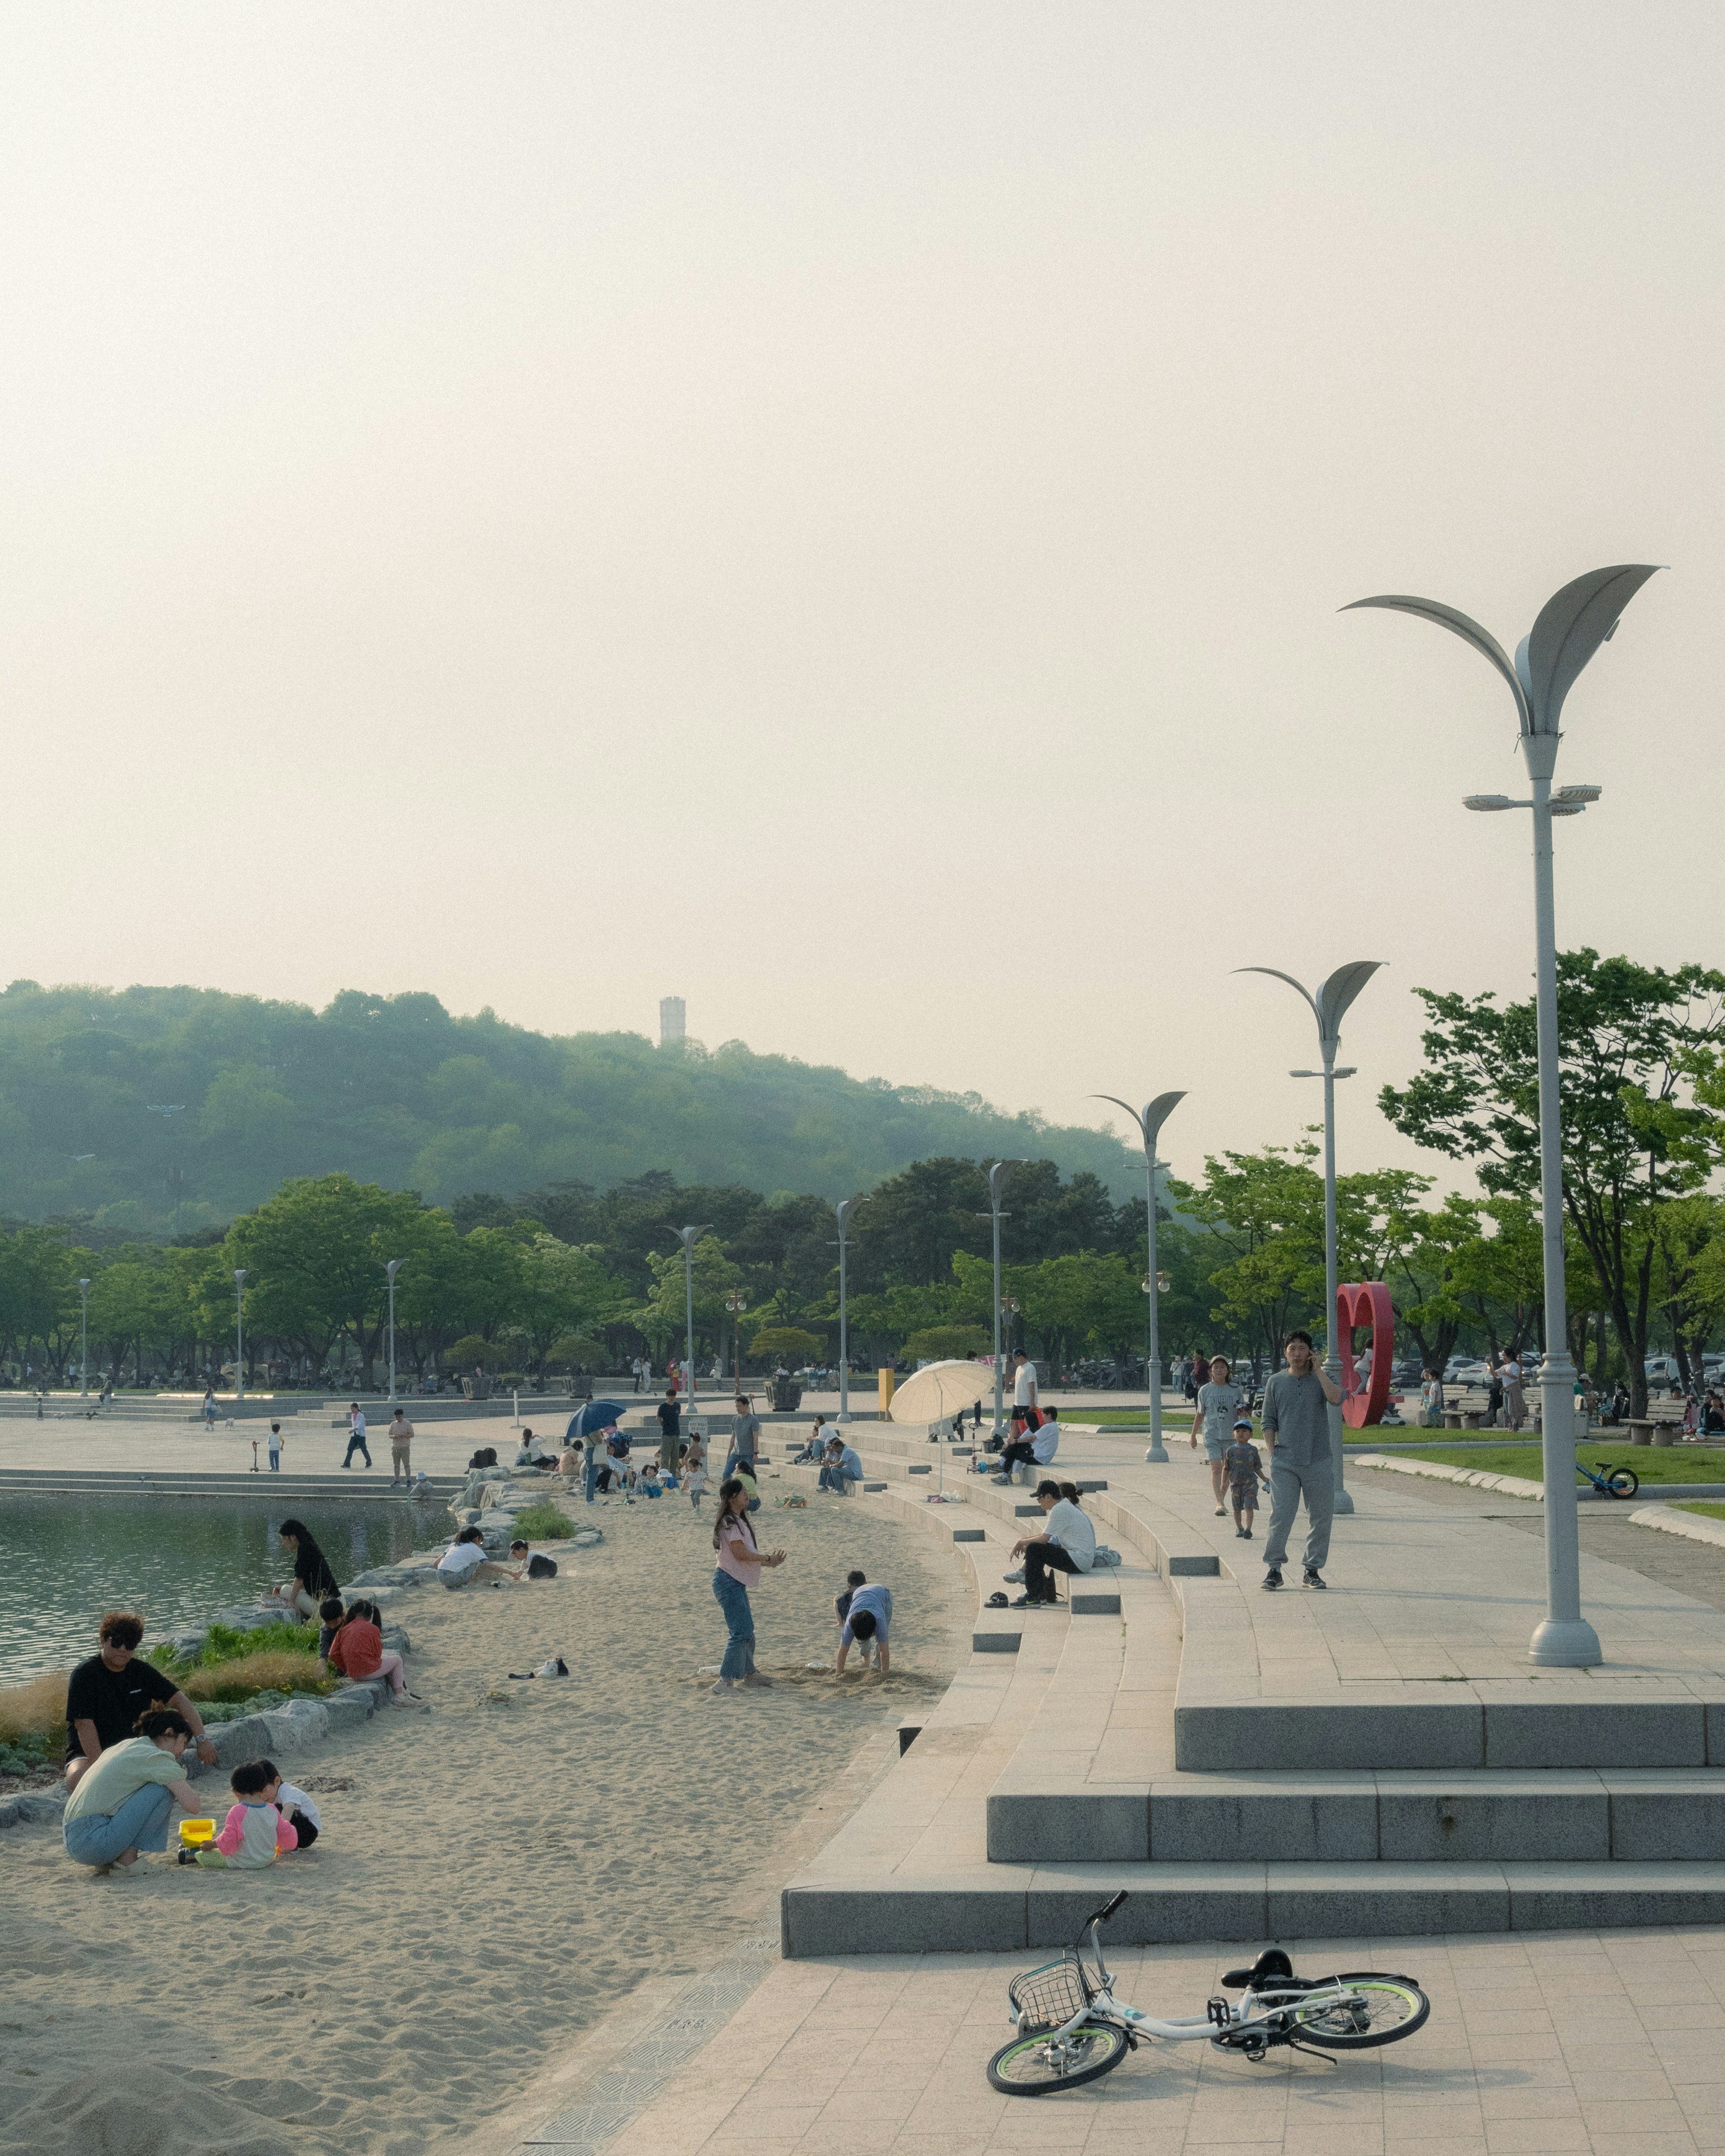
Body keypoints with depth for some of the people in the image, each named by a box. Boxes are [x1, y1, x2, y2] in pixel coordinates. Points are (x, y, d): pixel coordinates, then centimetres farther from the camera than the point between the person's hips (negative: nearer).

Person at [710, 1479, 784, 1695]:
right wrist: (768, 1559, -12)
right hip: (728, 1581, -11)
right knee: (740, 1632, -14)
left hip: (738, 1582, 11)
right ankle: (725, 1681, -13)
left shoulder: (741, 1520, 15)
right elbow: (741, 1554, -21)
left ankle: (749, 1673, 34)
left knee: (747, 1630, 20)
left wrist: (769, 1559, 3)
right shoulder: (730, 1523, -17)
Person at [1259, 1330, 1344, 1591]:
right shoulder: (1276, 1383, 8)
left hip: (1319, 1462, 1)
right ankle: (1274, 1568, -1)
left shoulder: (1320, 1380, 6)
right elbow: (1269, 1422, 10)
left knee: (1319, 1518, 4)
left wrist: (1318, 1371, -9)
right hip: (1284, 1463, 0)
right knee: (1280, 1516, -7)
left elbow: (1337, 1397, -16)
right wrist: (1272, 1454, -1)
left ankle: (1313, 1569, 14)